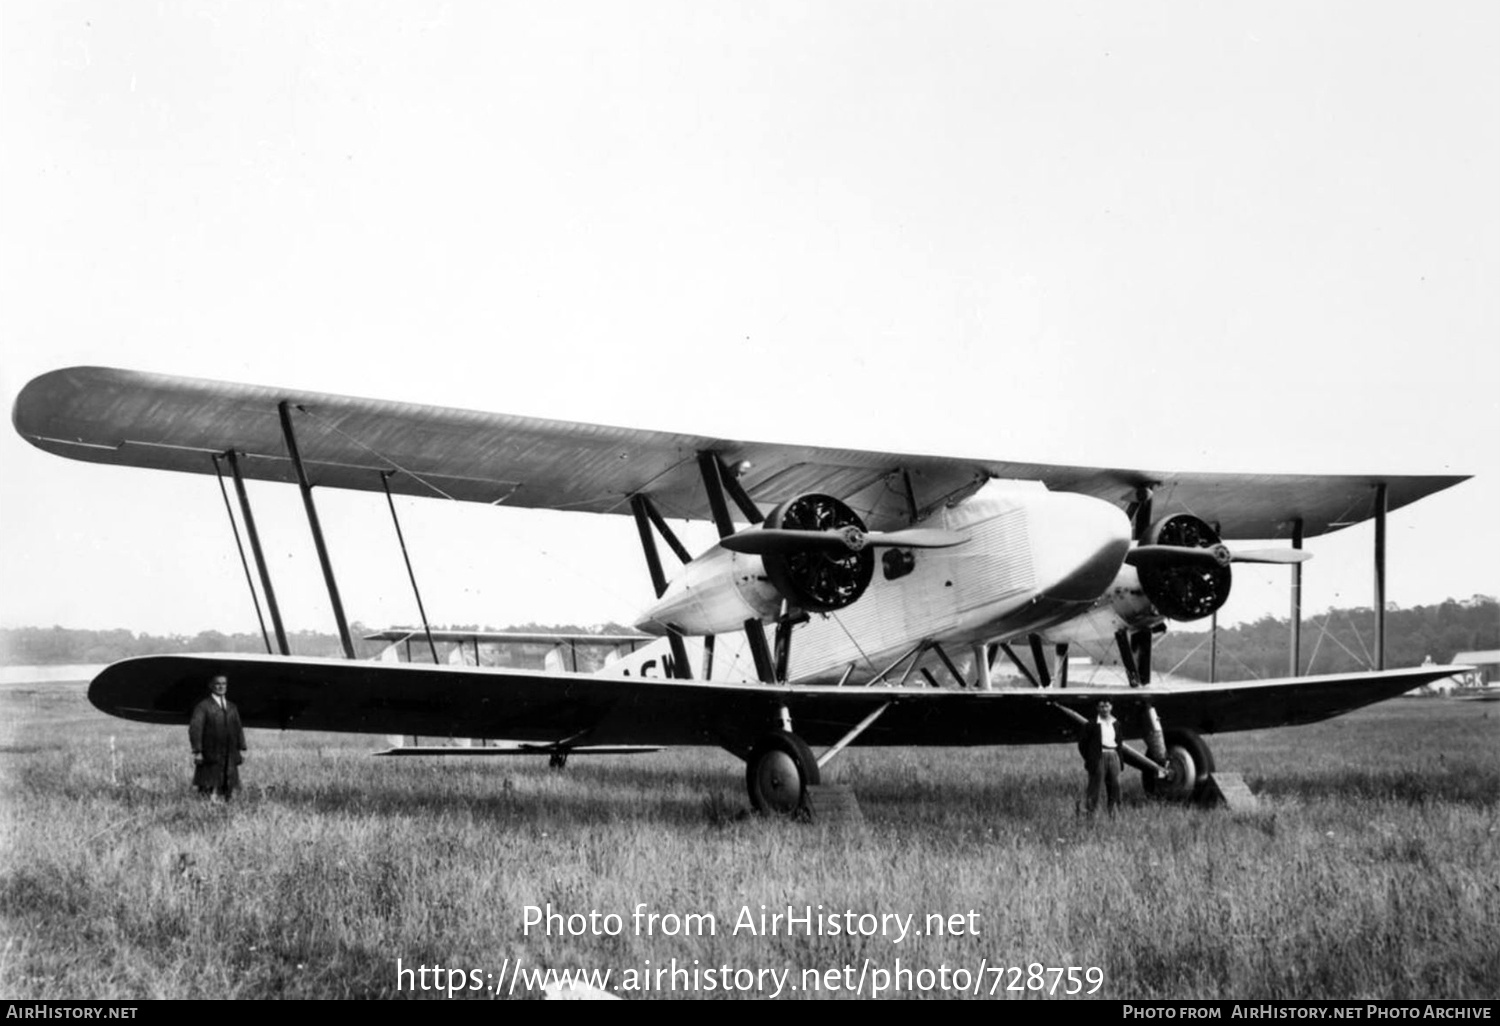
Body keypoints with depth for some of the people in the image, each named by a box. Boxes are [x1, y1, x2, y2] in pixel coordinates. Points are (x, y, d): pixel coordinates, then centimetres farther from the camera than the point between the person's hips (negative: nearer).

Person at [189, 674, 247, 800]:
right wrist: (197, 751, -13)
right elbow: (195, 729, -6)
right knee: (210, 794, -8)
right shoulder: (203, 706, -1)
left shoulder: (232, 707, 17)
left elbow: (238, 729, 19)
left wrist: (241, 749, 9)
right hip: (210, 758, -5)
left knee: (230, 792, 2)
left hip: (230, 757, 5)